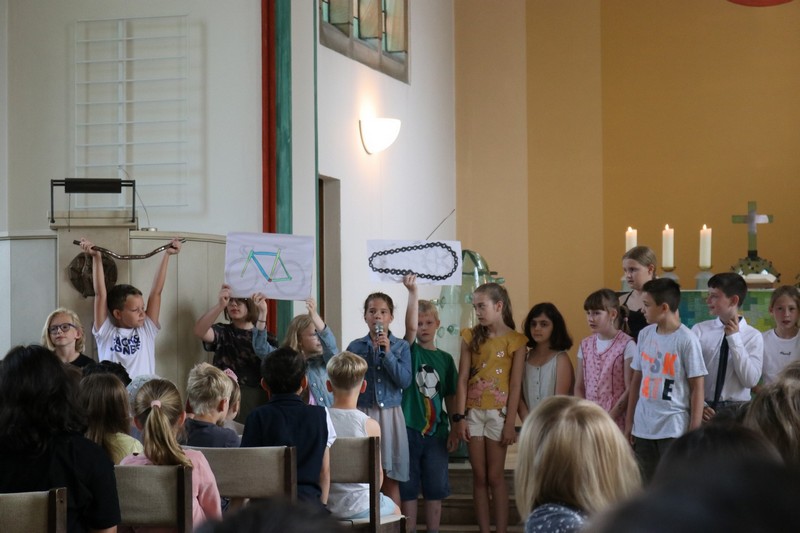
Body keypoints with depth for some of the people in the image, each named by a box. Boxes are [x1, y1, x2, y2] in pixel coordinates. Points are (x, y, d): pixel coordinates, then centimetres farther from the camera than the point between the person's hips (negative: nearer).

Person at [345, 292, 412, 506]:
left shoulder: (401, 347, 4)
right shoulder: (355, 347, 4)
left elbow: (405, 381, -7)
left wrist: (387, 354, -12)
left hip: (391, 415, 0)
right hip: (363, 414, 0)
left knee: (390, 480, 3)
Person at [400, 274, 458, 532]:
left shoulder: (445, 359, 9)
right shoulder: (410, 351, 1)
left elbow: (450, 397, 11)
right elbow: (410, 326, -18)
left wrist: (454, 429, 6)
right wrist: (413, 291, -27)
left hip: (436, 430, 3)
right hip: (409, 427, -3)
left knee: (435, 487, 7)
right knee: (408, 486, 2)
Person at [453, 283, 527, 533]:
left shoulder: (515, 341, -4)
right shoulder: (471, 337, 4)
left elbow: (515, 385, -6)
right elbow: (463, 378, 1)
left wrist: (510, 423, -10)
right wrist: (460, 416, -5)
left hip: (498, 412, -3)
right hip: (473, 412, 3)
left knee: (495, 476, 0)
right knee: (479, 477, 6)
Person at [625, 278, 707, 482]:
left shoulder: (687, 340, -9)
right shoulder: (645, 335, 7)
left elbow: (697, 388, -7)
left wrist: (694, 432, -9)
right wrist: (629, 421, 12)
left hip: (674, 429, -5)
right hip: (643, 427, 5)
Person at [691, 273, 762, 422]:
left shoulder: (753, 336, -2)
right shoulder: (699, 330, -1)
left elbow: (750, 381, -10)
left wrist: (735, 339, -12)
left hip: (736, 409, 0)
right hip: (704, 407, 1)